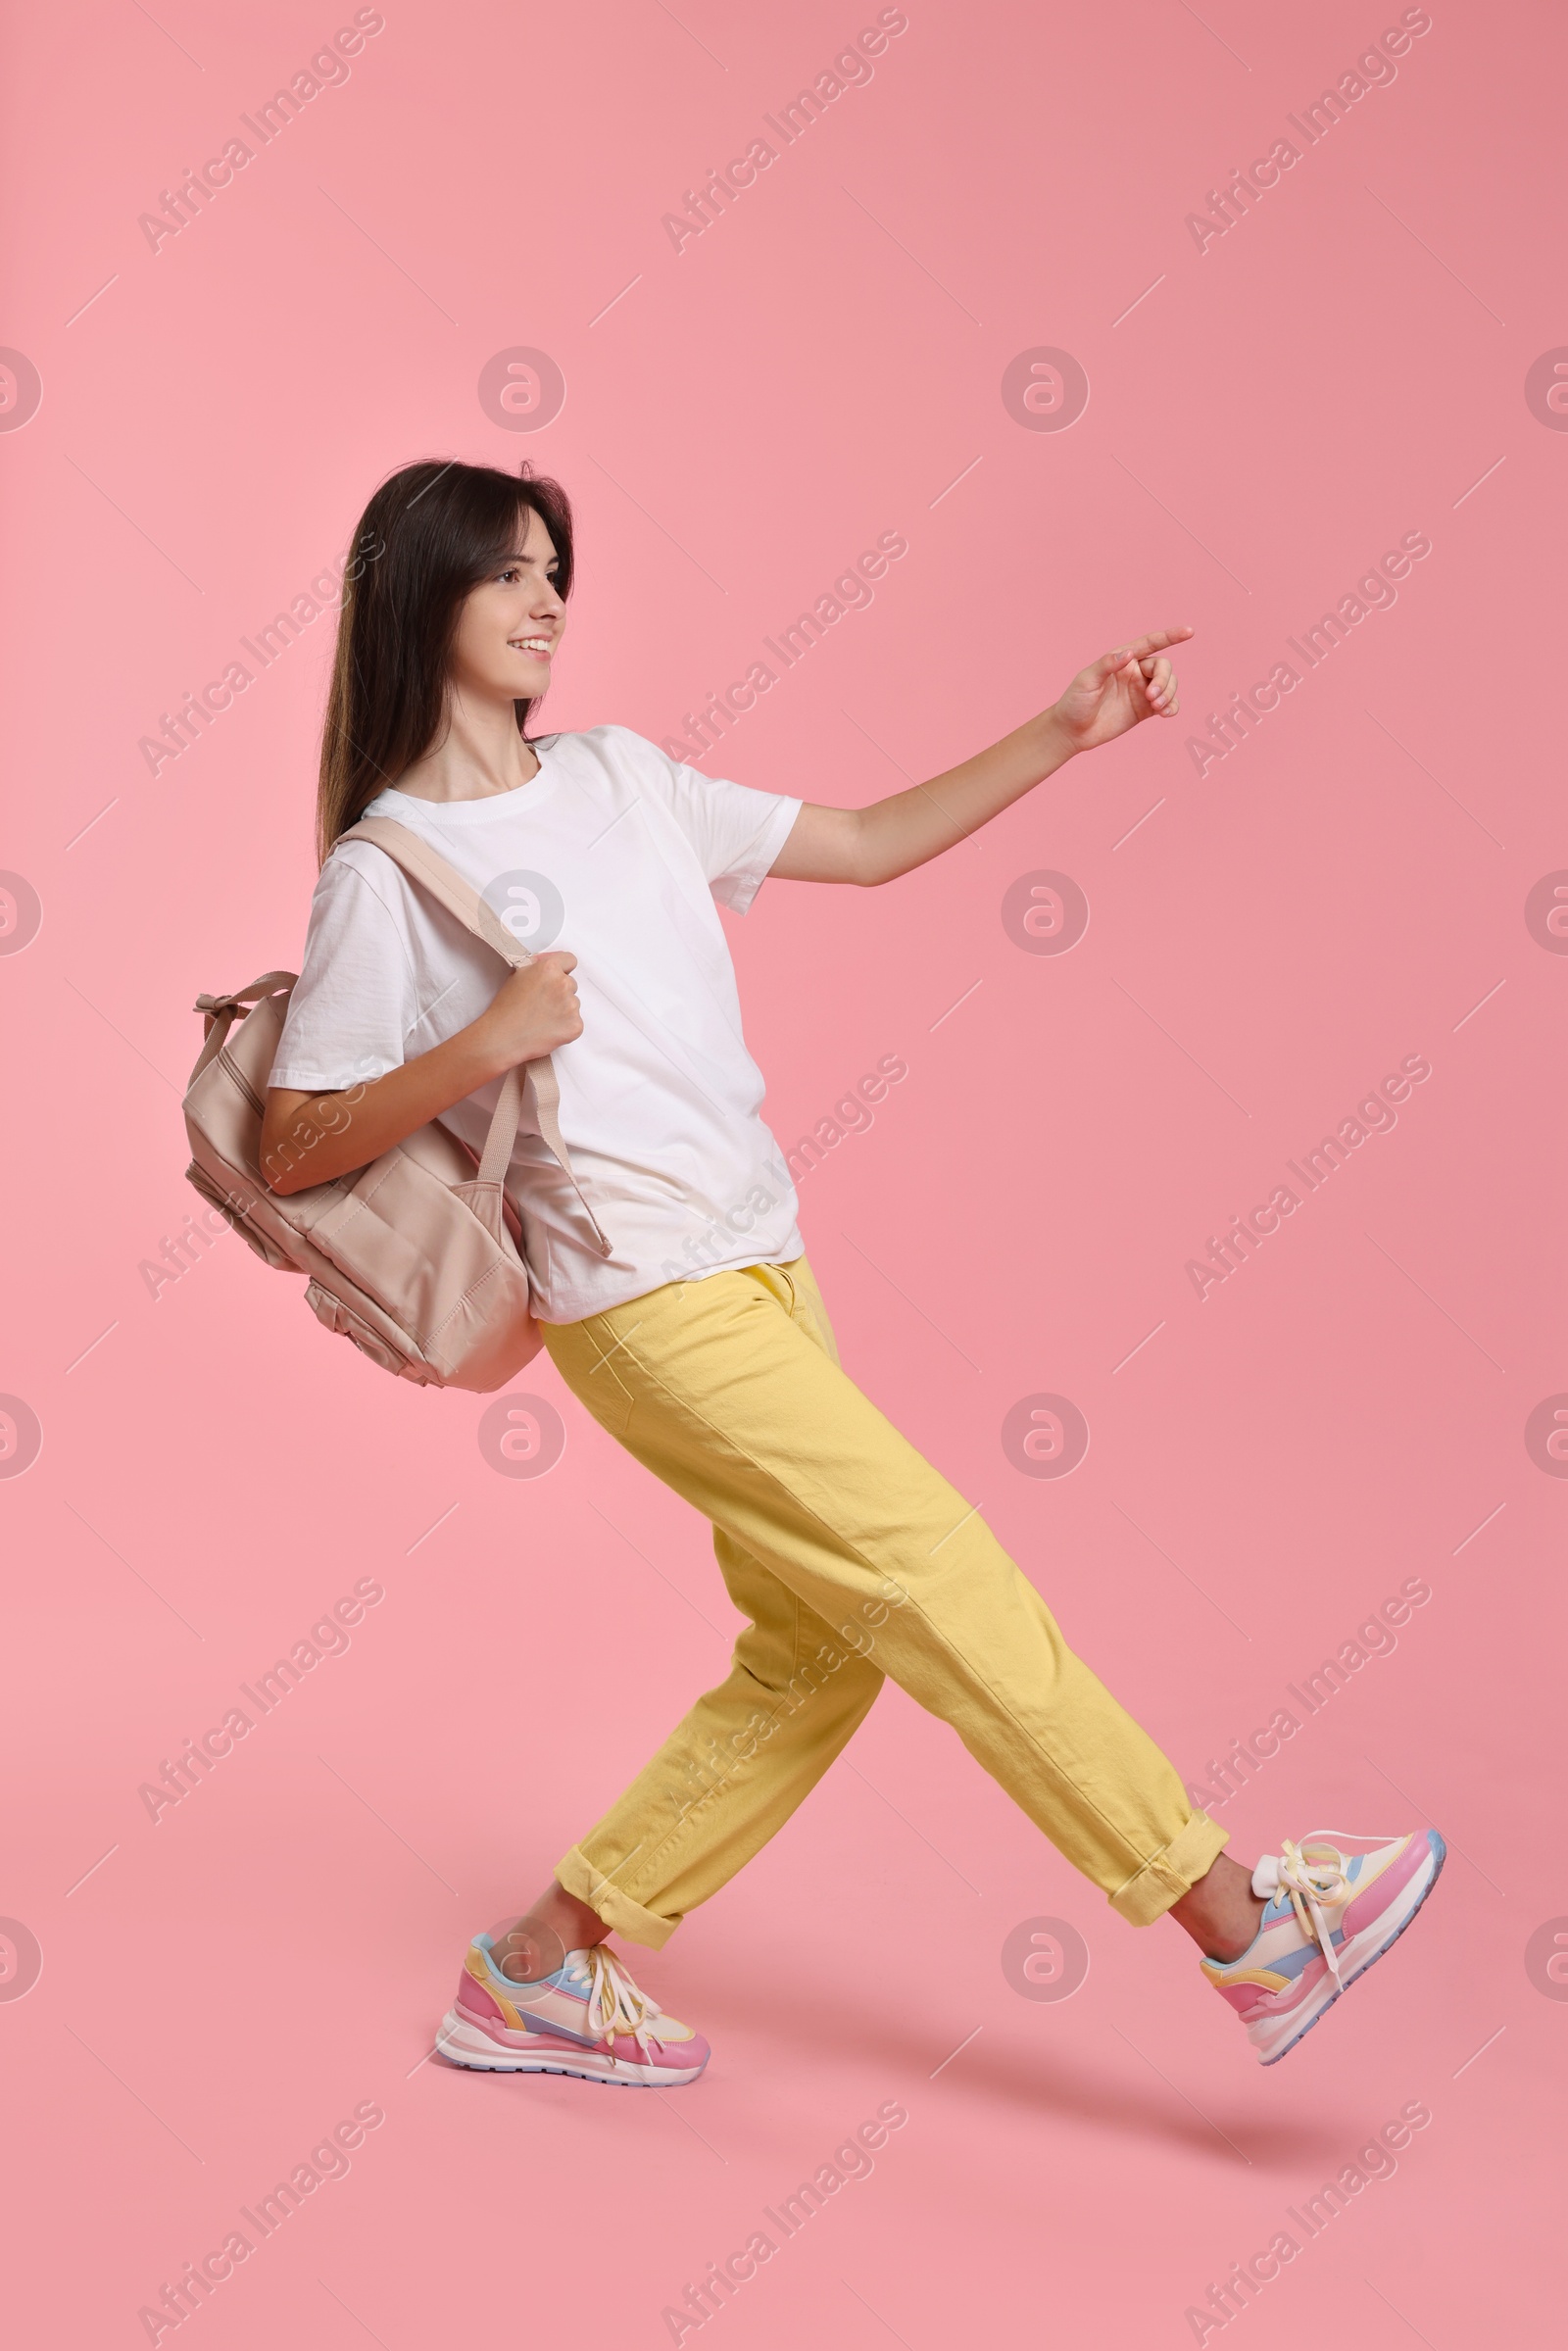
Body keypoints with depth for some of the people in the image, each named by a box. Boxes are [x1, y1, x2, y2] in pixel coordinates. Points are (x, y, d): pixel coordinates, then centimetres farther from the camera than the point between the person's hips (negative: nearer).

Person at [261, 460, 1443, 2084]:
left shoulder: (617, 776, 15)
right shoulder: (384, 872, -4)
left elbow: (869, 848, 18)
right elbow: (291, 1152, -5)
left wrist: (1064, 735, 11)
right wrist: (479, 1049, -18)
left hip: (763, 1269, 8)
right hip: (645, 1296, -8)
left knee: (811, 1657, 7)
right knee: (939, 1579, -8)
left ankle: (540, 1972, 20)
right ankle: (1241, 1922, 3)